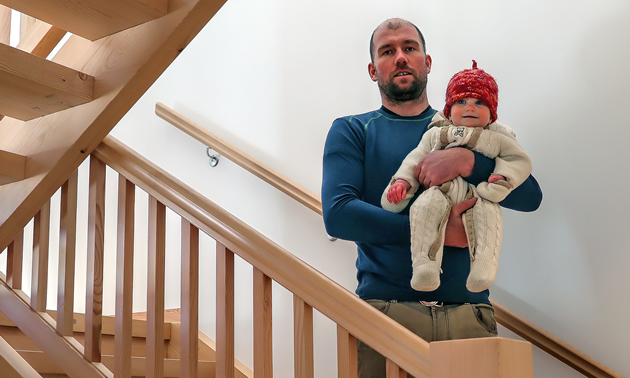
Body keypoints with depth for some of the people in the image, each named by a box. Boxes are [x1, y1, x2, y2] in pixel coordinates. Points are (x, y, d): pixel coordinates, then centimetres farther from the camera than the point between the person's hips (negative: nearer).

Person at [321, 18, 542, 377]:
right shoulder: (352, 131, 9)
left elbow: (530, 196, 5)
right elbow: (338, 215, -8)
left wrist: (467, 160, -12)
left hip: (470, 314, 2)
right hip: (387, 307, -2)